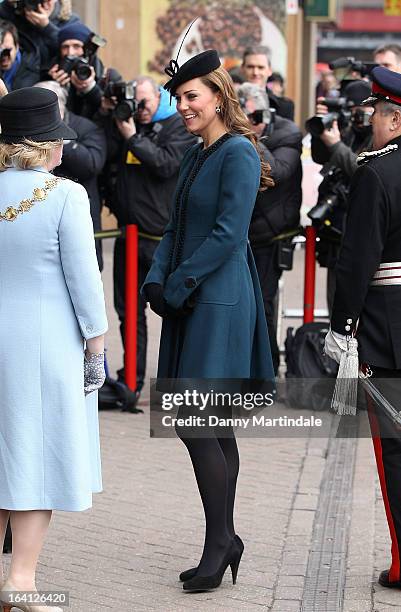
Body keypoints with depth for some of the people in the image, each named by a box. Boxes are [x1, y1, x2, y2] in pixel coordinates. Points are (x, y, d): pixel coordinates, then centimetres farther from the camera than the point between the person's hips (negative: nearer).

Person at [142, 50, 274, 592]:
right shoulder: (196, 156, 16)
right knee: (214, 427, 11)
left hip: (218, 302, -9)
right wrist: (156, 280, -1)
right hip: (191, 303, 9)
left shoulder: (238, 154, -11)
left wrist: (176, 285, -15)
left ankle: (219, 540, -1)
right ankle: (224, 541, 17)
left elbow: (228, 233, -18)